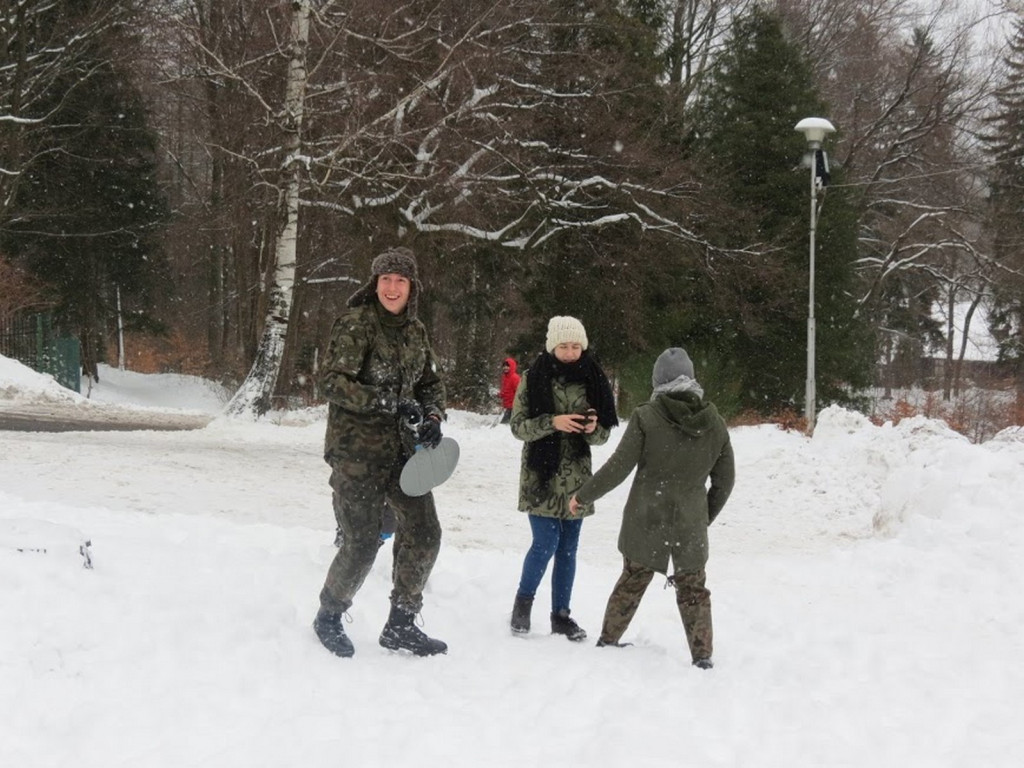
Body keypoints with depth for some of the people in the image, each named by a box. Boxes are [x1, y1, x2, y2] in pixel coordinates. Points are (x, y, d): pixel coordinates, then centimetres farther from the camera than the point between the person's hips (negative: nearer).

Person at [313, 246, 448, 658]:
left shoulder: (416, 330, 10)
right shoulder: (355, 323, -11)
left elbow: (431, 383, 20)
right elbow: (332, 381, -18)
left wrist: (432, 417, -1)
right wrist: (389, 402, -25)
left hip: (403, 447, 7)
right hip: (356, 449, -7)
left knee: (424, 533, 6)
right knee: (362, 542, -5)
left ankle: (401, 624, 22)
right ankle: (329, 615, 21)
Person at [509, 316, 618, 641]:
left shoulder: (592, 380, 4)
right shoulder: (534, 379, -4)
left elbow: (604, 434, 9)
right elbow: (517, 425, -7)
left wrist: (593, 429, -14)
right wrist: (552, 422, -21)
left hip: (576, 478, 3)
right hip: (541, 476, -3)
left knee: (568, 548, 8)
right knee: (546, 543, -8)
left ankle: (561, 614, 20)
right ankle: (523, 601, 16)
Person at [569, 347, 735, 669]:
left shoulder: (646, 417, -12)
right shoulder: (715, 424, -1)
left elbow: (618, 468, -12)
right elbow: (725, 480, 6)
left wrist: (583, 497, 0)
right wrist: (707, 517, 20)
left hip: (646, 521, -1)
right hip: (690, 525, 1)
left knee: (632, 581, 16)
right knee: (692, 589, 15)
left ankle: (607, 640, 27)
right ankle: (702, 655, 14)